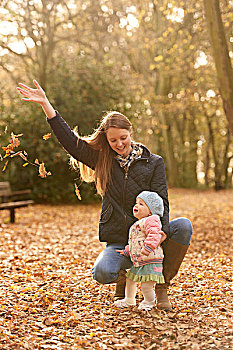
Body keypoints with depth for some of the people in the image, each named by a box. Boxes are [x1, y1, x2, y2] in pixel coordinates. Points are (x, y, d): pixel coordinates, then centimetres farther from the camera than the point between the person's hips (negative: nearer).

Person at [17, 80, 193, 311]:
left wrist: (161, 232, -22)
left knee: (183, 226, -28)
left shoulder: (153, 162, 4)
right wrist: (45, 104, -2)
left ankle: (162, 286, -7)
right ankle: (122, 277, 11)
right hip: (118, 241, 0)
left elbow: (161, 200, -3)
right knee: (102, 273, -29)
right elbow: (70, 141, 4)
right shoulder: (102, 160, 8)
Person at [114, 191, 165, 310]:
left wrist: (148, 247, -40)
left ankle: (149, 302, 20)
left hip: (151, 261, -10)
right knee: (130, 279, 20)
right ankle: (129, 300, 42)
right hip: (138, 262, 10)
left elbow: (154, 235, -29)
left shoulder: (151, 220, -13)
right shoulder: (137, 224, 19)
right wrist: (126, 251, 29)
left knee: (146, 286, -10)